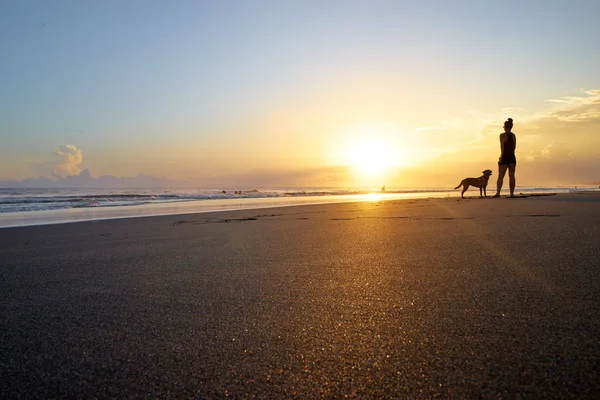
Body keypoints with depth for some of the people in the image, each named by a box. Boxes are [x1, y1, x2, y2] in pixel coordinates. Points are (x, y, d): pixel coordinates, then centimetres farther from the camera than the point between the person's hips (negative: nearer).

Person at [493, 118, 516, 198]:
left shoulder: (502, 135, -6)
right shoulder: (513, 135, 9)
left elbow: (502, 147, -14)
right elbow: (514, 147, 11)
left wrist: (501, 156, -14)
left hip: (505, 157, -5)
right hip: (512, 157, 5)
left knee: (500, 176, -6)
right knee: (511, 175, 5)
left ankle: (498, 193, -17)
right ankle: (512, 193, 4)